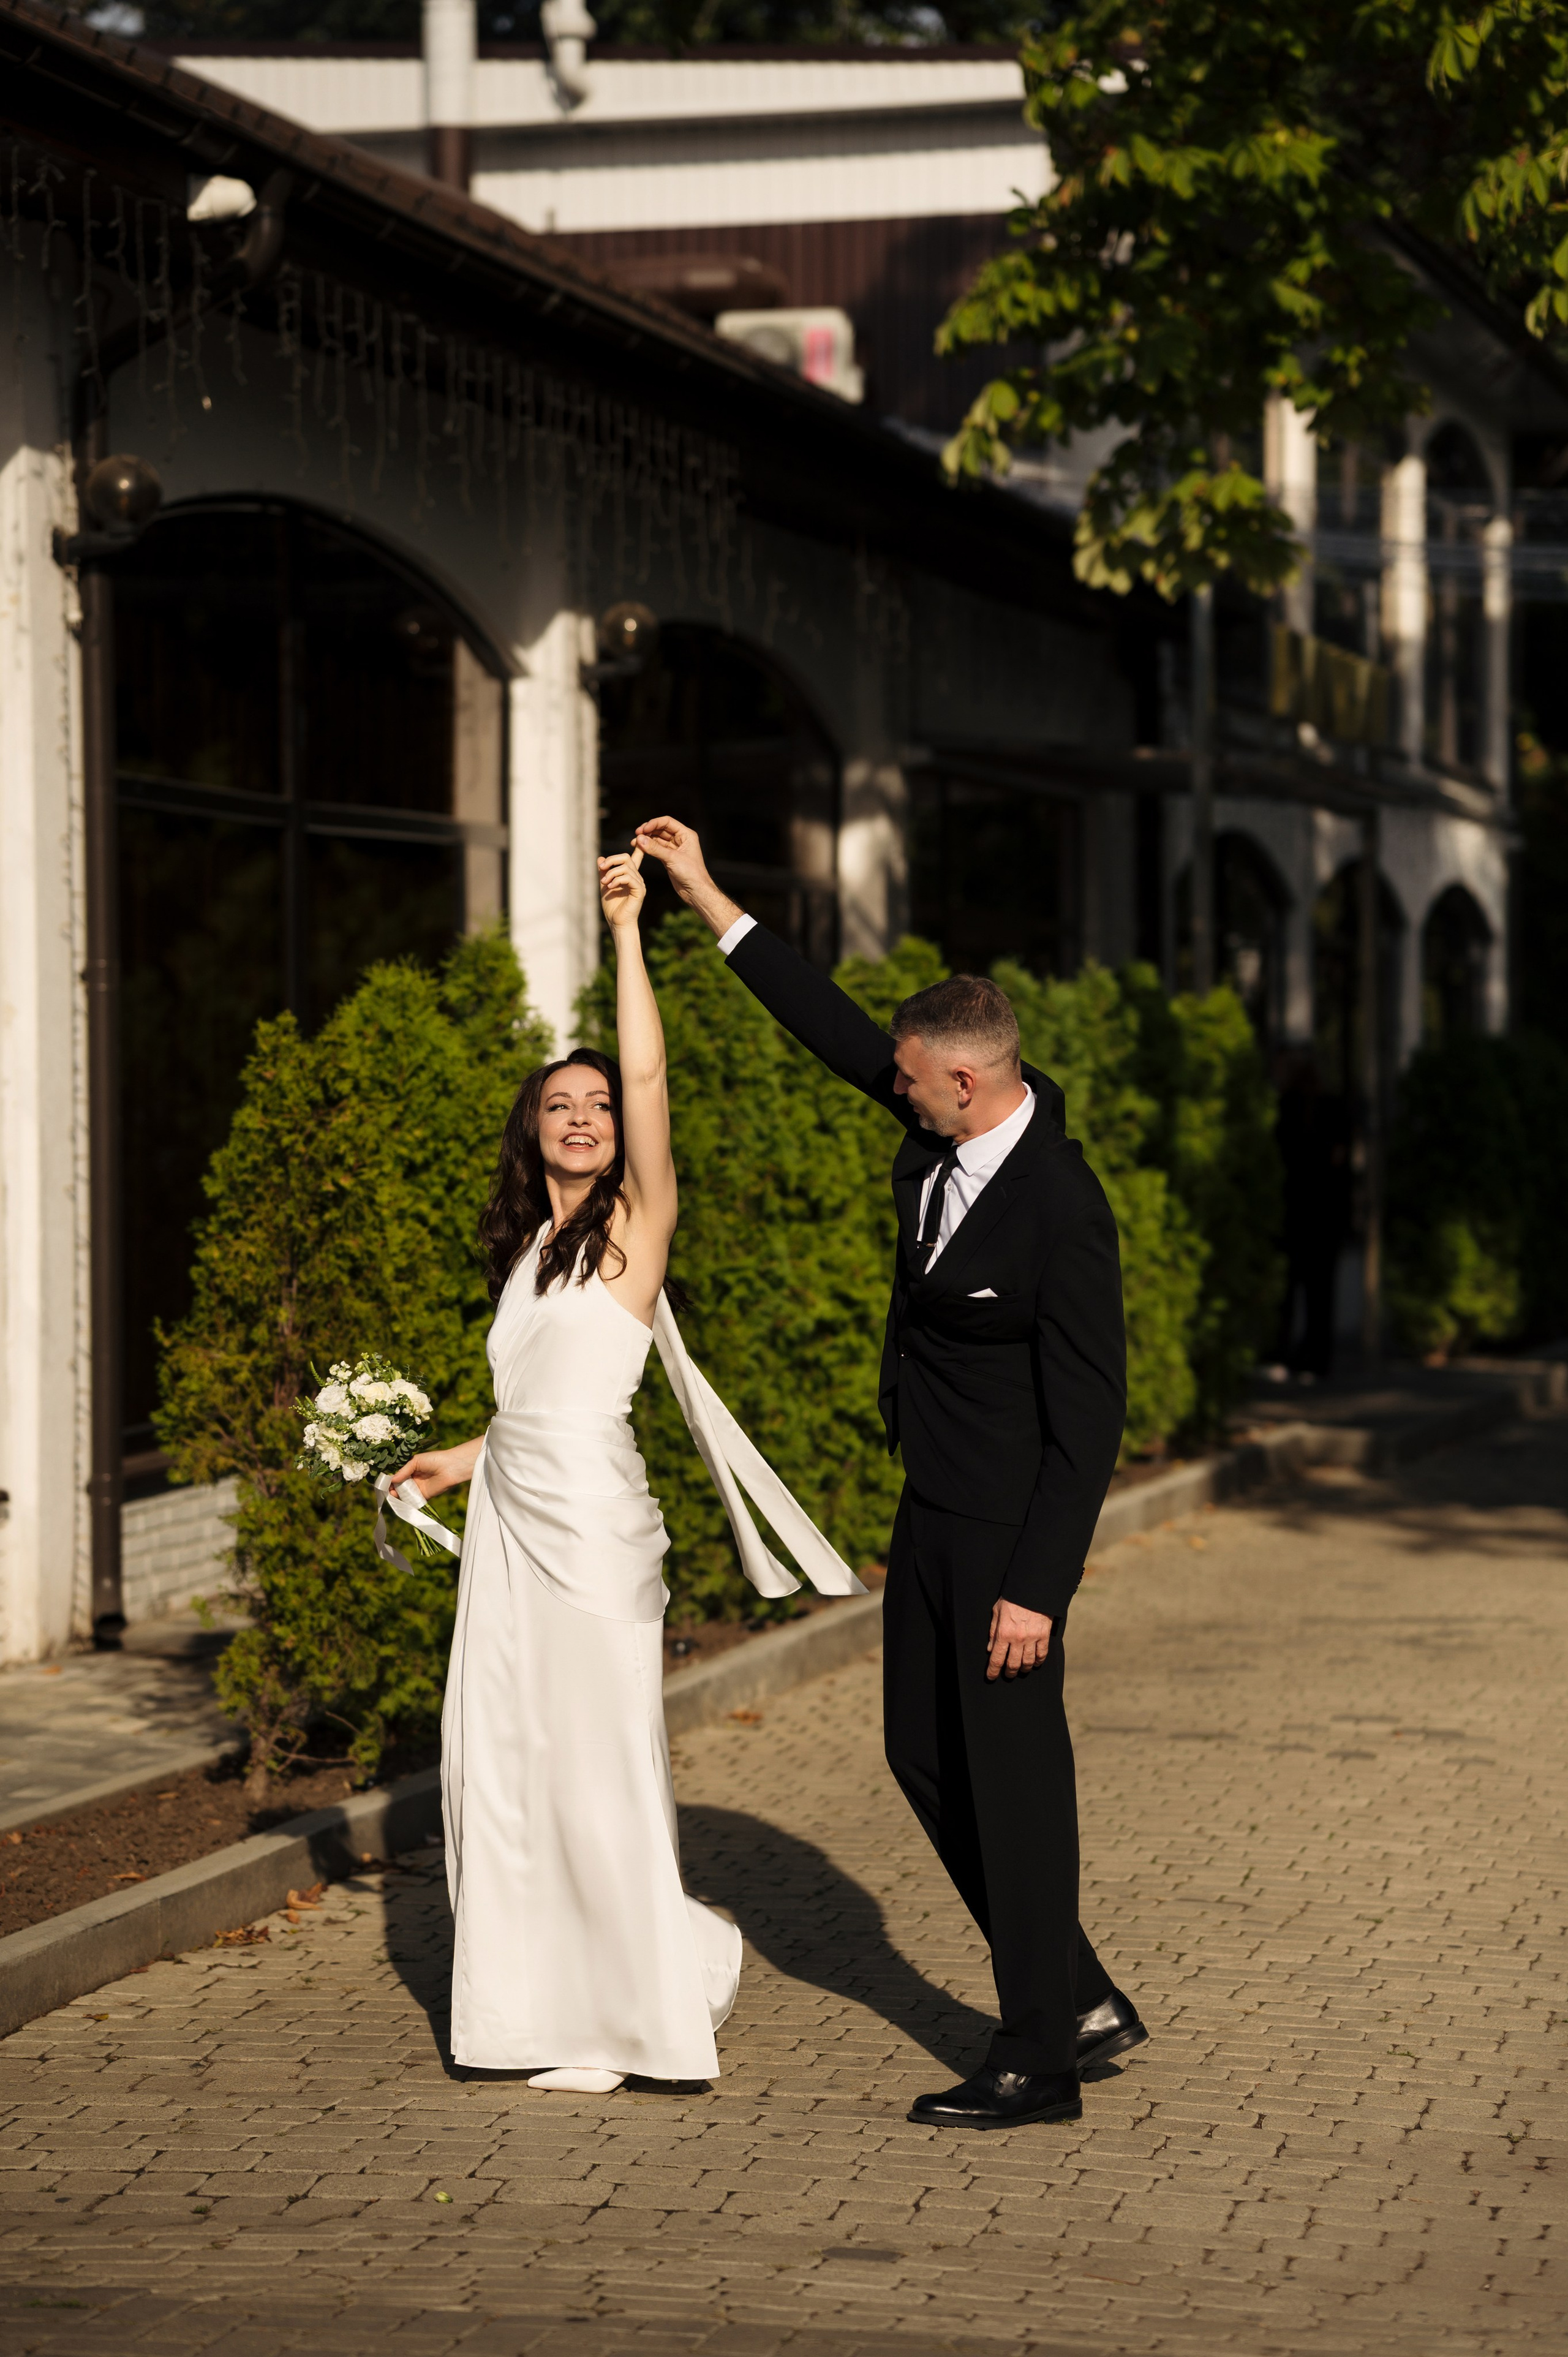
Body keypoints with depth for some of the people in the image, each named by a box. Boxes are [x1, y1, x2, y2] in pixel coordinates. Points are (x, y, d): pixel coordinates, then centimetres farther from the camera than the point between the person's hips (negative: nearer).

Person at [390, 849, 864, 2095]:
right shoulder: (528, 1244, 15)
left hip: (590, 1521, -7)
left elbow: (649, 1077, -18)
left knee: (597, 1766, -2)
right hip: (510, 1513, 7)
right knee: (501, 1759, 8)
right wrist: (464, 1459, 26)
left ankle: (643, 2002, 13)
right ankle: (543, 2000, 18)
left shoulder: (634, 1223, -5)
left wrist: (627, 929, -18)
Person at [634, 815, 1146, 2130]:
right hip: (933, 1509, 10)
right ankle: (1081, 2002, 24)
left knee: (1013, 1772, -2)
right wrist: (704, 897, 10)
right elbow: (835, 1028, 11)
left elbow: (1089, 1419, -22)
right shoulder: (953, 1125, -1)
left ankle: (1040, 2063, 9)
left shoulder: (1061, 1212, -24)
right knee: (924, 1753, 15)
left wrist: (1036, 1588, -22)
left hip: (1008, 1526, -10)